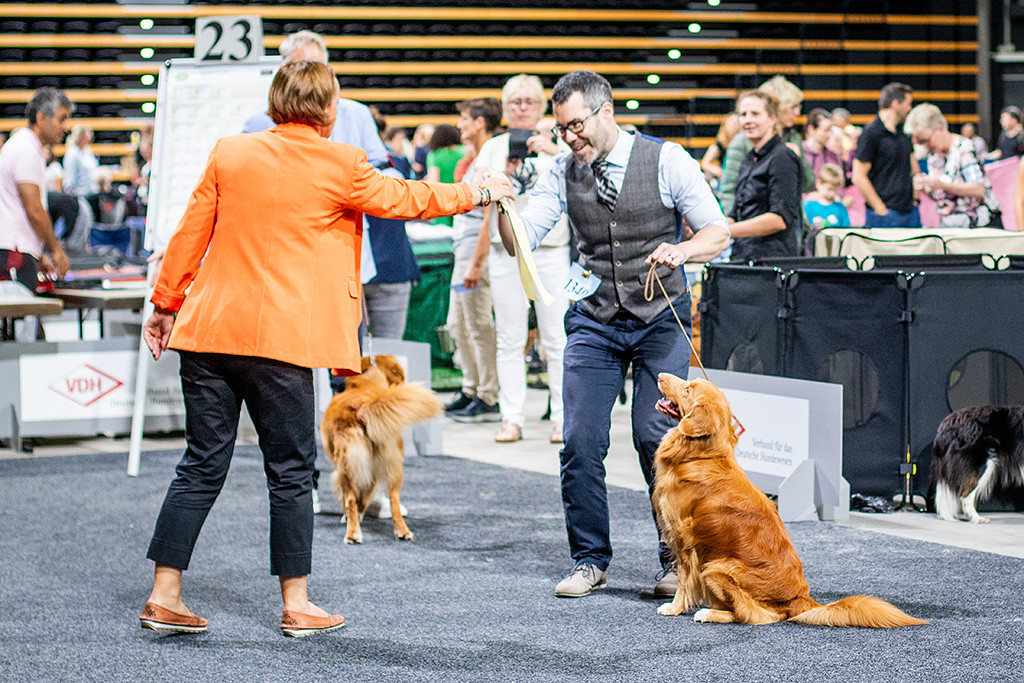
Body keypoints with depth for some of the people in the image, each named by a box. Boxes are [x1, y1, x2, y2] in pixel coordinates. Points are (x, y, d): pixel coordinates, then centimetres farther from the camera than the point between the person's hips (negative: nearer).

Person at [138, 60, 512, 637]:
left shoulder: (230, 152, 6)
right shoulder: (340, 165, -4)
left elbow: (190, 233, 9)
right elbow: (404, 199, 9)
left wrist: (167, 304, 19)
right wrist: (478, 193, 24)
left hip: (209, 330, 4)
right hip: (280, 337, -4)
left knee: (203, 465, 10)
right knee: (291, 474, 6)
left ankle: (165, 596, 11)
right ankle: (297, 605, 12)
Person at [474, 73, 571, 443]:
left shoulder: (557, 142, 9)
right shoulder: (494, 147, 13)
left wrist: (552, 150, -22)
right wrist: (503, 172, -13)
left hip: (551, 248, -2)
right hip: (507, 249, 2)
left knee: (557, 337, -4)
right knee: (510, 339, 0)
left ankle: (563, 418, 0)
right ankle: (512, 418, 3)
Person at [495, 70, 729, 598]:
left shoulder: (667, 161, -7)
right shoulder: (563, 172, 2)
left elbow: (718, 233, -5)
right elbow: (521, 242, -3)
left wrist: (681, 250, -26)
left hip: (660, 320, -3)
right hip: (593, 321, 3)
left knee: (657, 437, -9)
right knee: (581, 442, -4)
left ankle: (678, 559, 7)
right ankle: (589, 559, 12)